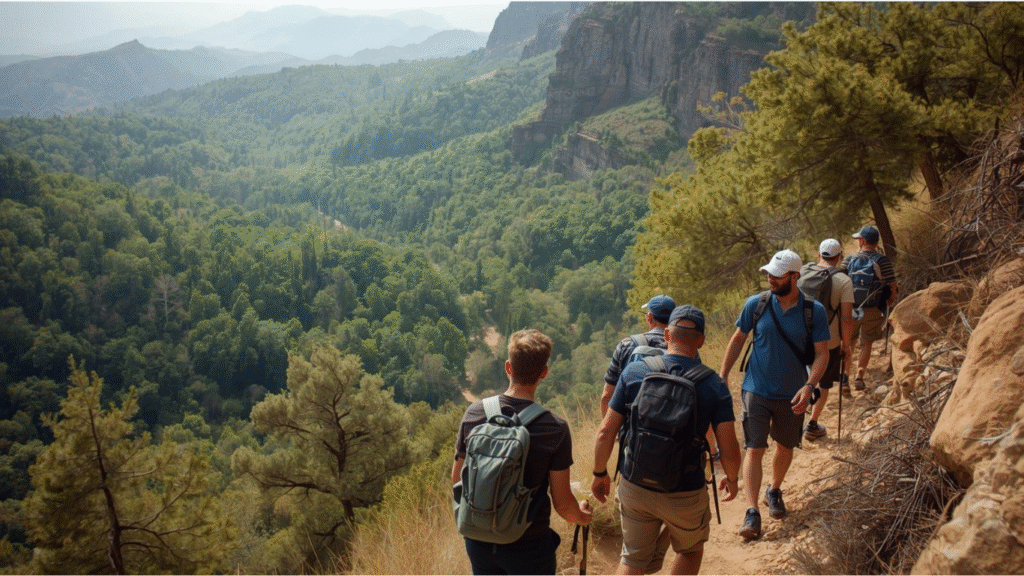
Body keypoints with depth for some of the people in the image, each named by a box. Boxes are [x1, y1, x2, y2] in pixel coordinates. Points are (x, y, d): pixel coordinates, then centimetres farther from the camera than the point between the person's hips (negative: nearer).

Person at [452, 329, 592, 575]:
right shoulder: (555, 430, -19)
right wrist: (582, 516, 11)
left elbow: (457, 479, 1)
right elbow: (562, 504, -11)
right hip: (528, 545, -3)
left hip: (479, 540, 3)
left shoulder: (474, 414, -10)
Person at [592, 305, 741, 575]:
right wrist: (732, 479, 9)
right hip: (685, 495, -1)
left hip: (634, 488, 1)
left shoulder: (634, 372, -9)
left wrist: (600, 474, 8)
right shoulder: (715, 386, -12)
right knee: (691, 549, 28)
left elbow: (606, 431, -7)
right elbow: (729, 451, -12)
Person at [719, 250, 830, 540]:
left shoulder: (814, 311, -9)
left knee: (785, 447, 18)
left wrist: (809, 386, -20)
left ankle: (774, 491, 43)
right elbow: (738, 340, 3)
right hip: (757, 391, -1)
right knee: (754, 449, -9)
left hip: (792, 395, 1)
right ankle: (752, 512, -10)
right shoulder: (756, 304, -8)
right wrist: (722, 377, 0)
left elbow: (822, 353, -6)